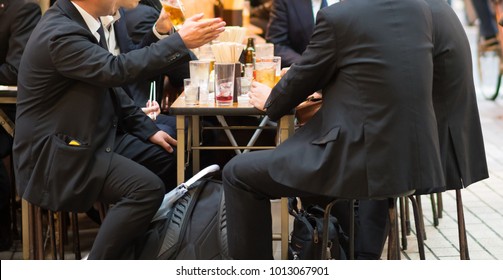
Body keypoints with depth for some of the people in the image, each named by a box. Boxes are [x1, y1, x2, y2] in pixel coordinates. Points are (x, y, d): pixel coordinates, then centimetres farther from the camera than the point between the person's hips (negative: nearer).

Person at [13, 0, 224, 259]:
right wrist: (180, 41, -30)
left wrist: (148, 130, 8)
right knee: (148, 188, -23)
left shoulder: (81, 22, 7)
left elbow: (108, 83, 14)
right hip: (55, 155, -10)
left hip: (89, 139, 10)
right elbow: (116, 70, -33)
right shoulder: (60, 34, -22)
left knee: (167, 159, 11)